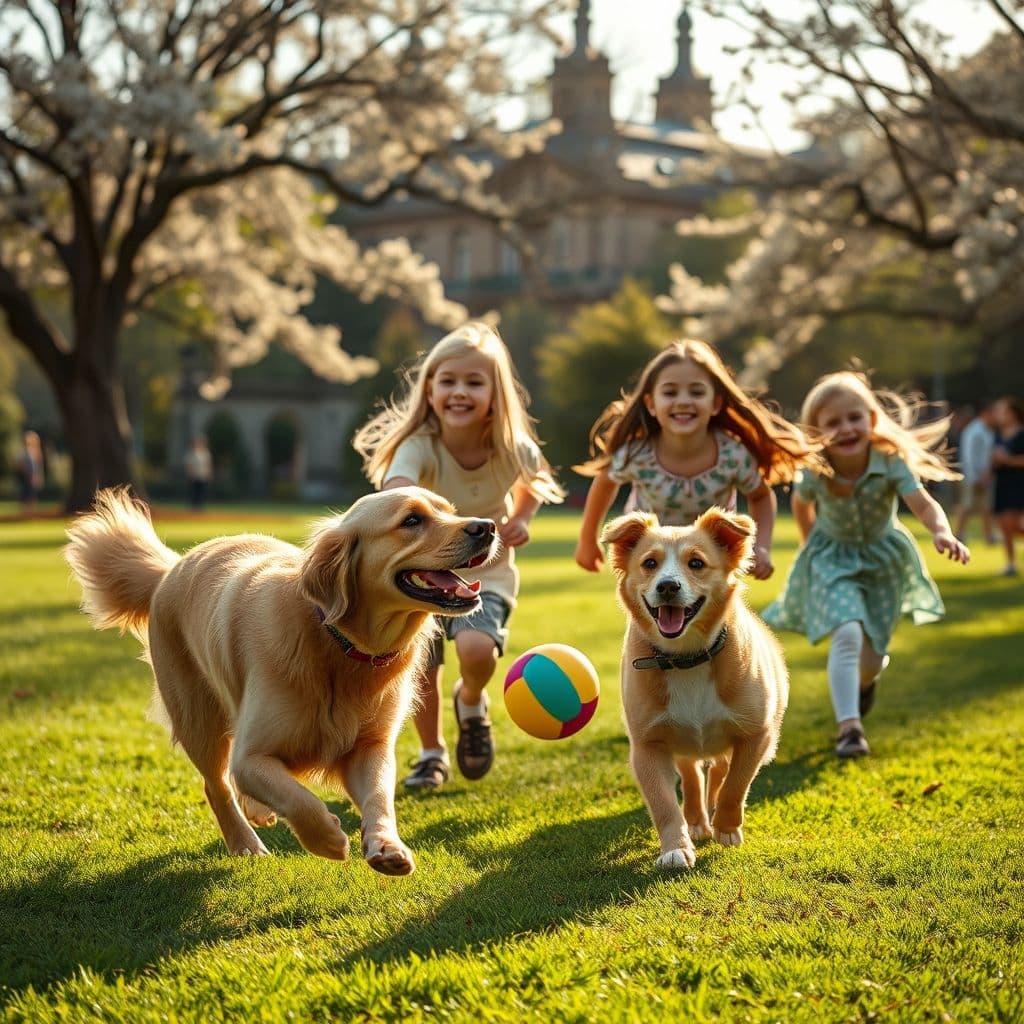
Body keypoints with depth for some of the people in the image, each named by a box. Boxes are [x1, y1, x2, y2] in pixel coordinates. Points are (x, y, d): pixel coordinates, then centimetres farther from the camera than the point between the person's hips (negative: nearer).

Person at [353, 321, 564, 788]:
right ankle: (432, 755, 29)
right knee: (420, 670, 0)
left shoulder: (514, 449, -17)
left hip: (488, 574, 0)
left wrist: (521, 519, -10)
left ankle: (470, 702, 9)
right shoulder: (419, 447, -26)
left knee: (476, 649, -26)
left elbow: (535, 479, 9)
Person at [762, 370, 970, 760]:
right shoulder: (814, 473, -23)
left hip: (882, 557, 1)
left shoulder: (891, 463, -28)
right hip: (833, 560, -1)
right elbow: (801, 505, 0)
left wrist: (942, 533, -59)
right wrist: (811, 545, 2)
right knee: (847, 636, -24)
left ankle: (867, 676, 46)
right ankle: (848, 727, -17)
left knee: (870, 657, 7)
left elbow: (923, 504, -41)